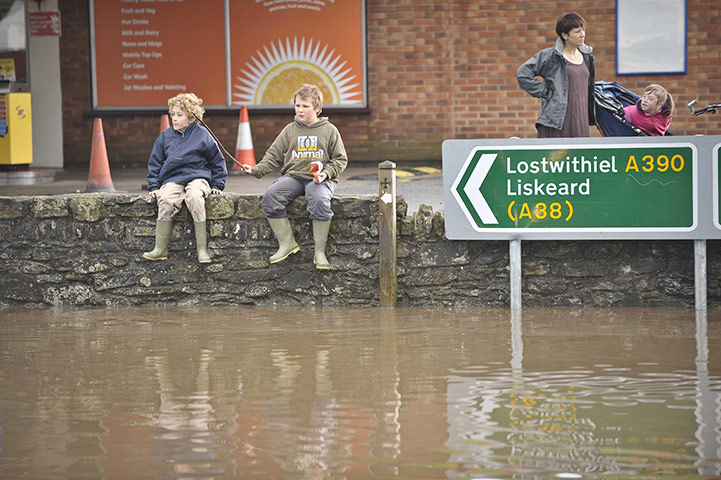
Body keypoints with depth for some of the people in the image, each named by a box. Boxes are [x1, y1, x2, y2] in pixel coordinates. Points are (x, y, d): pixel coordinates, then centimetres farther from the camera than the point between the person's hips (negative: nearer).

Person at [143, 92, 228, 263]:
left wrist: (217, 185, 9)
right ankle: (160, 249, -26)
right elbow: (155, 163, 19)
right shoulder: (165, 136, 12)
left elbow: (217, 160, 14)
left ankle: (202, 248, -31)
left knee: (195, 197, -37)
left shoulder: (202, 134, 5)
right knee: (166, 200, -31)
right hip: (172, 180, 2)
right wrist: (154, 186, 8)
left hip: (197, 177, -2)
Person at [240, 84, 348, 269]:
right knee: (270, 197, -26)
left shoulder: (329, 130, 7)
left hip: (319, 179, -3)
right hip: (293, 176, 3)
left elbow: (340, 159, 8)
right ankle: (287, 243, -17)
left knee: (320, 200, -37)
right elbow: (273, 156, 13)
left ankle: (320, 251, -25)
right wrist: (256, 170, -3)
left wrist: (326, 173, -11)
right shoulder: (290, 130, 13)